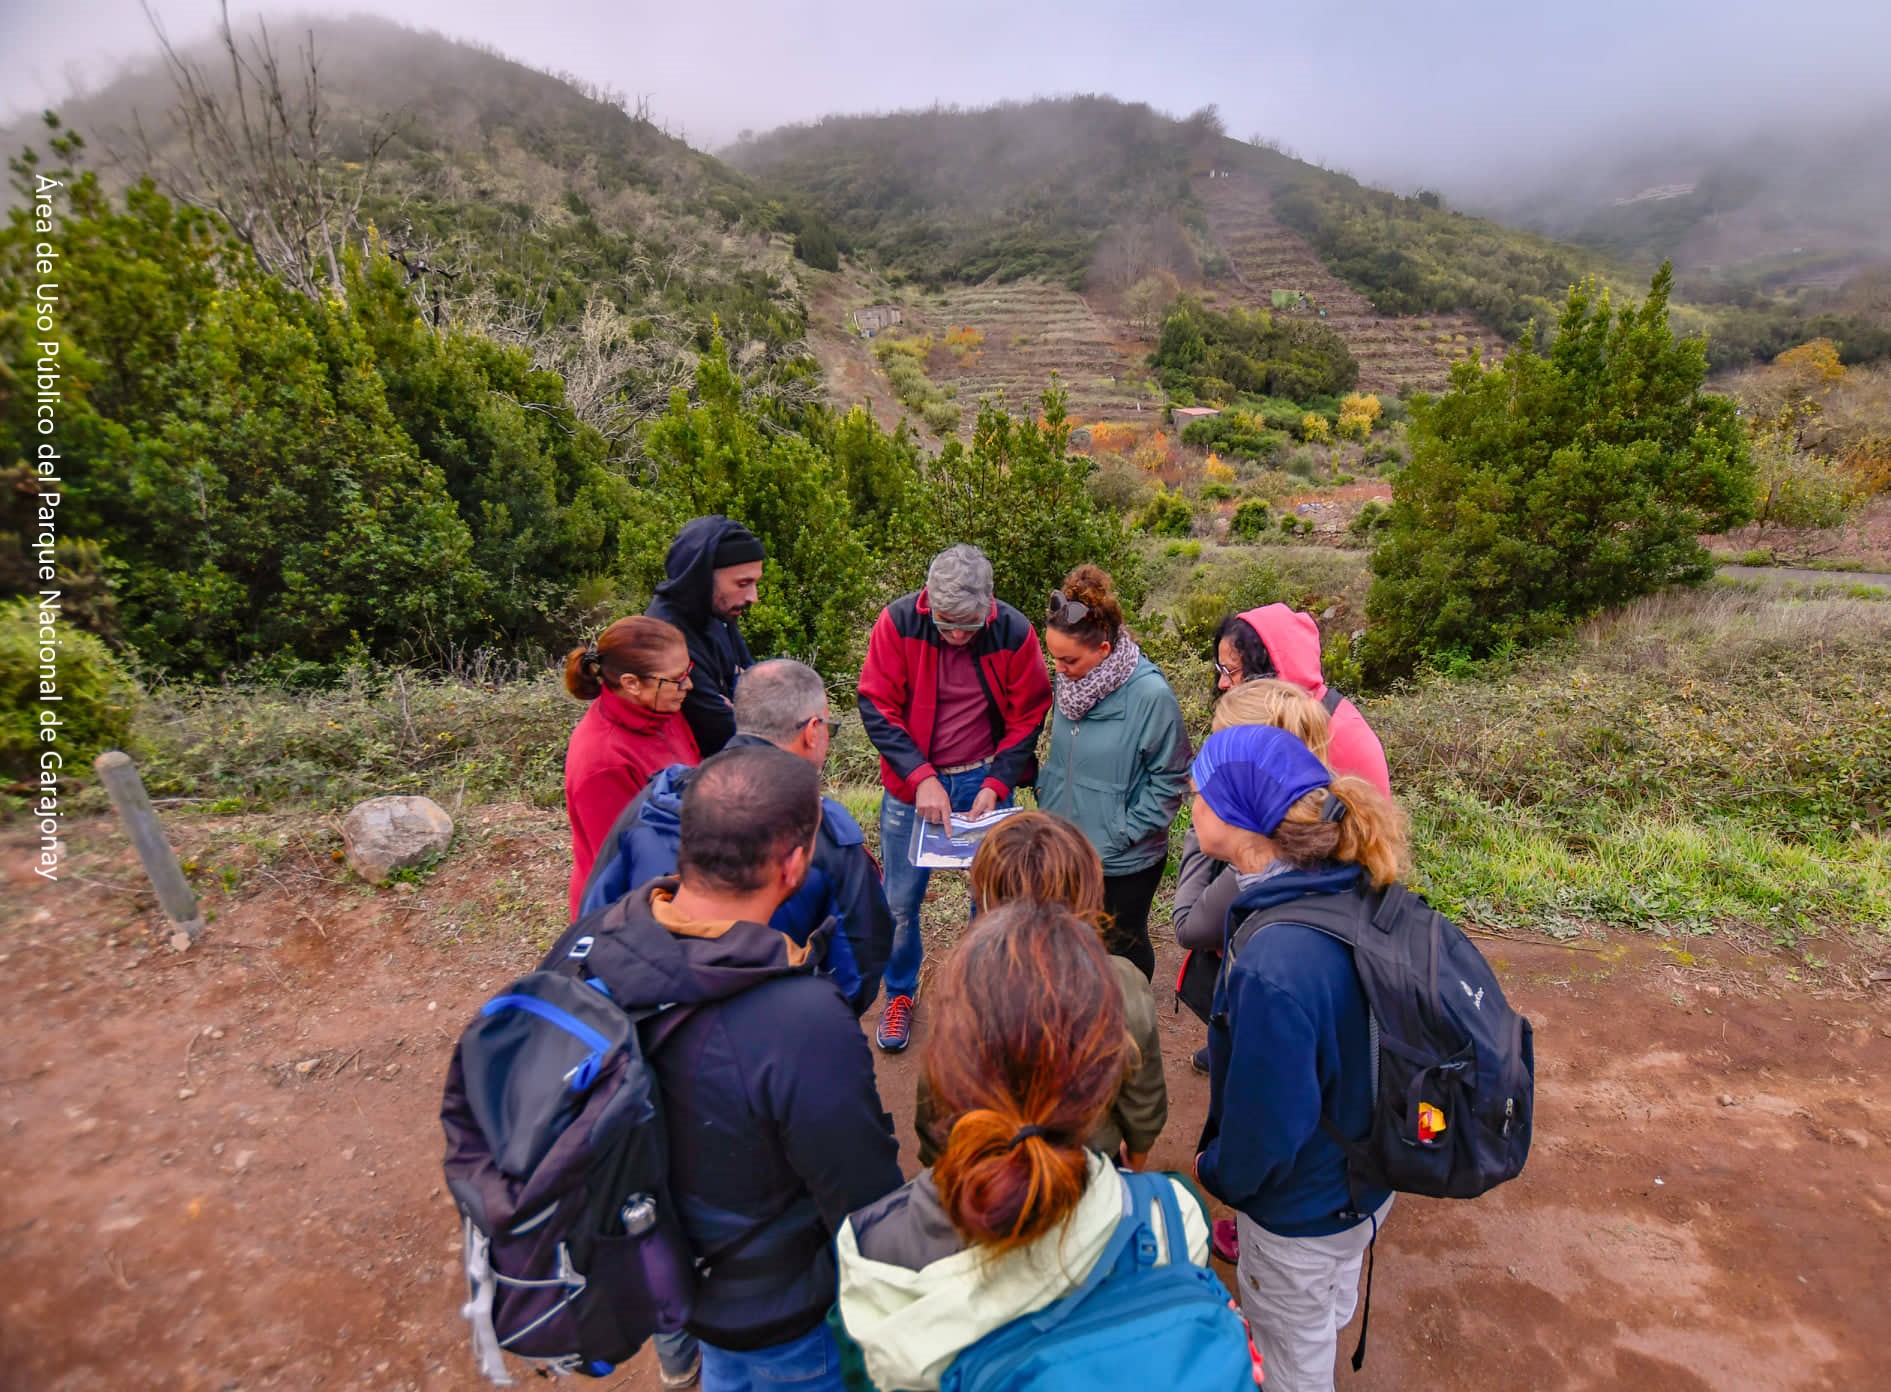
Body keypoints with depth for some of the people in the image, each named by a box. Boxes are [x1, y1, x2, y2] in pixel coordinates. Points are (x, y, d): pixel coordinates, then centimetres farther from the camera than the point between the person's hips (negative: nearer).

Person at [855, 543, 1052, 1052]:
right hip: (911, 783, 0)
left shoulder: (1014, 631, -13)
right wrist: (921, 778, -21)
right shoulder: (898, 622, -15)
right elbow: (876, 707, -12)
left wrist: (996, 784, -13)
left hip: (985, 781, 1)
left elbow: (1029, 717, -3)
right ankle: (899, 994, 35)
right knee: (900, 901, 9)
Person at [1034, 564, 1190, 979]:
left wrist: (1123, 834, -16)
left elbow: (1169, 780, -14)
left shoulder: (1151, 695, -22)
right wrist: (1044, 798, 2)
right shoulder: (1069, 681, -4)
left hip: (1126, 862, -5)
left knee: (1123, 949, 18)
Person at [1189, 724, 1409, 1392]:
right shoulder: (1354, 890, -17)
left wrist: (1217, 1173, -7)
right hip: (1366, 1174, 8)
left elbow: (1266, 1120, -30)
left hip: (1303, 1208, -8)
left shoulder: (1275, 966, -43)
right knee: (1327, 1306, 38)